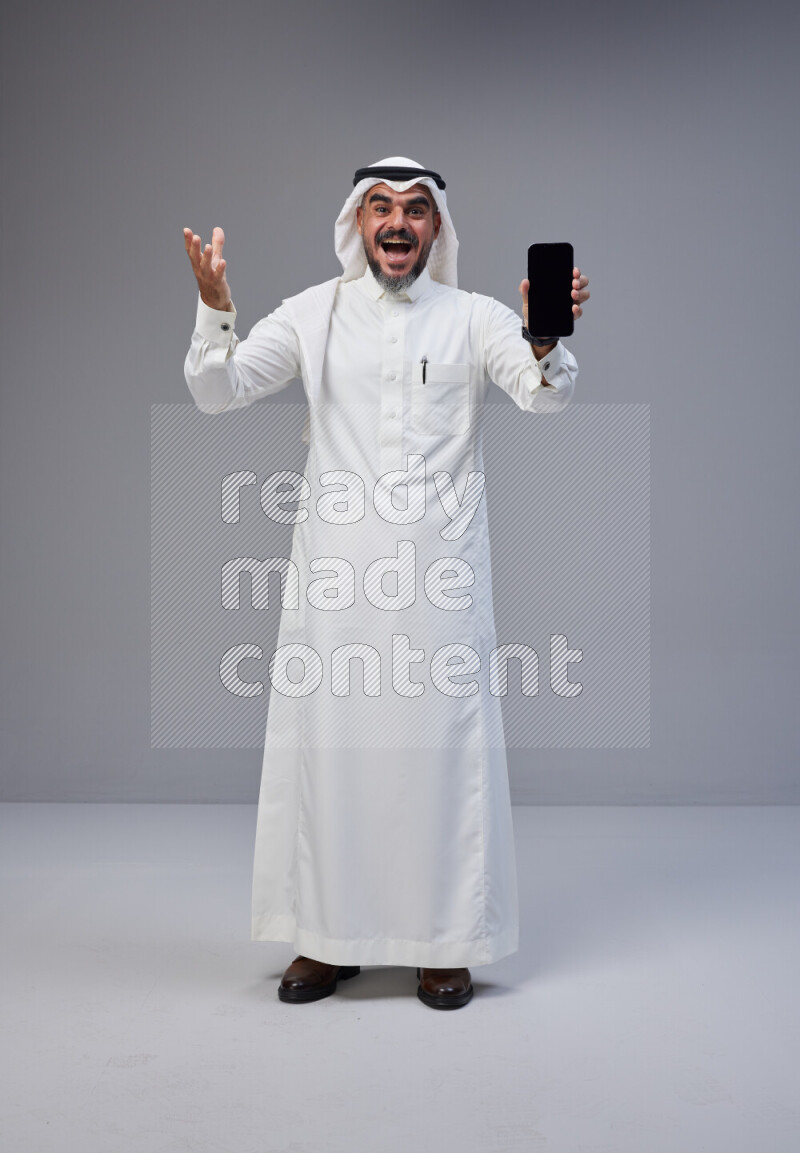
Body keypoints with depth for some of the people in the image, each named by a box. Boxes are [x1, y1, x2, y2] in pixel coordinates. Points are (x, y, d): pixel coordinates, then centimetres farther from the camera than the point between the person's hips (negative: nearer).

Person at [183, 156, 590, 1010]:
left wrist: (546, 340, -30)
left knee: (442, 744, 2)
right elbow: (216, 392, 1)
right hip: (334, 567, 1)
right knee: (326, 741, 6)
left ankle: (445, 942, 16)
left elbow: (545, 395, -8)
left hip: (439, 569, -1)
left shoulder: (473, 317, 5)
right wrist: (214, 309, -17)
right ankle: (328, 937, 20)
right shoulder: (313, 314, 7)